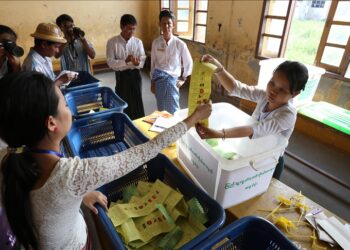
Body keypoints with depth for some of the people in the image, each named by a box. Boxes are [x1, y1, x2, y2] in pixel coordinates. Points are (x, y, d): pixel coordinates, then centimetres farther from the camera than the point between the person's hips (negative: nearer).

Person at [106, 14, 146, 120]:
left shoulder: (138, 42, 0)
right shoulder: (112, 42, -5)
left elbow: (142, 61, -2)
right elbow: (110, 62, -11)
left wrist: (138, 63, -26)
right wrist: (125, 61, -27)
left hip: (135, 75, 1)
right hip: (121, 76, -1)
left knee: (137, 103, 8)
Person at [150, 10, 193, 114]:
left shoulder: (180, 44, -7)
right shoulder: (156, 42, 1)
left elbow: (188, 63, 6)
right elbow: (153, 63, 9)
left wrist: (183, 79, 7)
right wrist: (152, 81, 10)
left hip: (172, 79, -1)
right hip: (158, 78, 2)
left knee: (173, 109, 1)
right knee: (161, 108, 7)